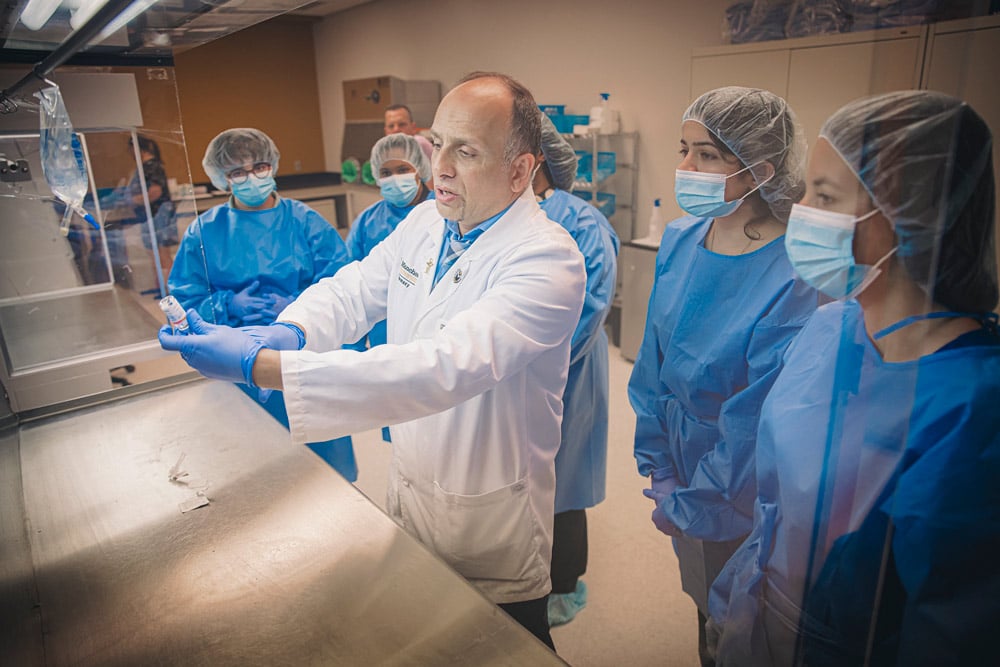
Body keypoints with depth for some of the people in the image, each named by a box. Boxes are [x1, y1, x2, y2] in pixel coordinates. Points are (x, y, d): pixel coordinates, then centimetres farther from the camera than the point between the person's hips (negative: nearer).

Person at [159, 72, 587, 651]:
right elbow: (352, 290, 1)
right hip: (408, 485, 7)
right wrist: (288, 331, -23)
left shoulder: (548, 260, -28)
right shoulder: (425, 222, -1)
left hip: (491, 519, -6)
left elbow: (446, 366, -40)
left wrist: (262, 365, -43)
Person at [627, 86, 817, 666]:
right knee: (702, 598, 27)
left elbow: (757, 425, -23)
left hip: (744, 498, -5)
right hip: (683, 457, 5)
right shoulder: (680, 241, -7)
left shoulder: (795, 281, -28)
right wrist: (659, 467, -2)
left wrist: (688, 506, -11)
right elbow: (654, 361, -1)